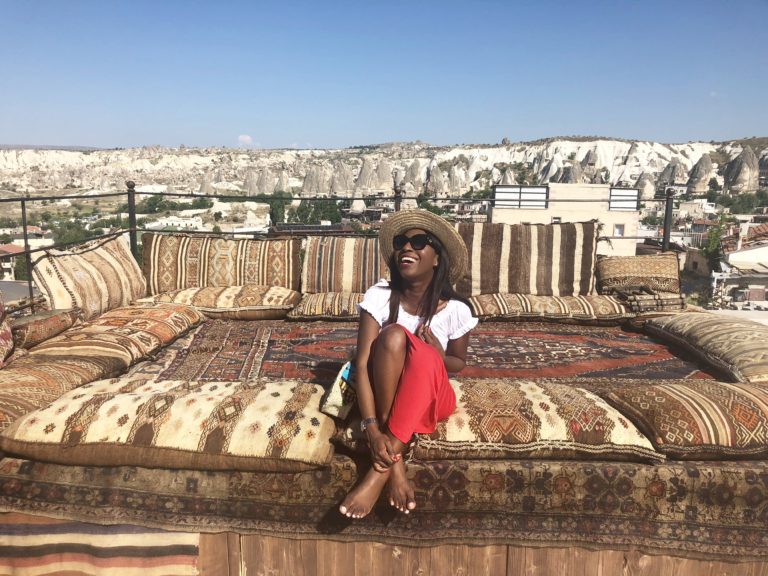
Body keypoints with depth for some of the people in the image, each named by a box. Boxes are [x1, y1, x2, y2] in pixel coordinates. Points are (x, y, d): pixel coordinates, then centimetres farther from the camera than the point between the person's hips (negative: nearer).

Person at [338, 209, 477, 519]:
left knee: (424, 355, -35)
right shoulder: (379, 296, -13)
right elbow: (361, 365, -19)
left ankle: (380, 469, -31)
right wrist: (372, 429, -32)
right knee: (394, 335, -32)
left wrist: (438, 355, -18)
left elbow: (459, 363, 8)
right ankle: (393, 462, -29)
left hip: (431, 398, 0)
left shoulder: (455, 309, -9)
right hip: (382, 393, 0)